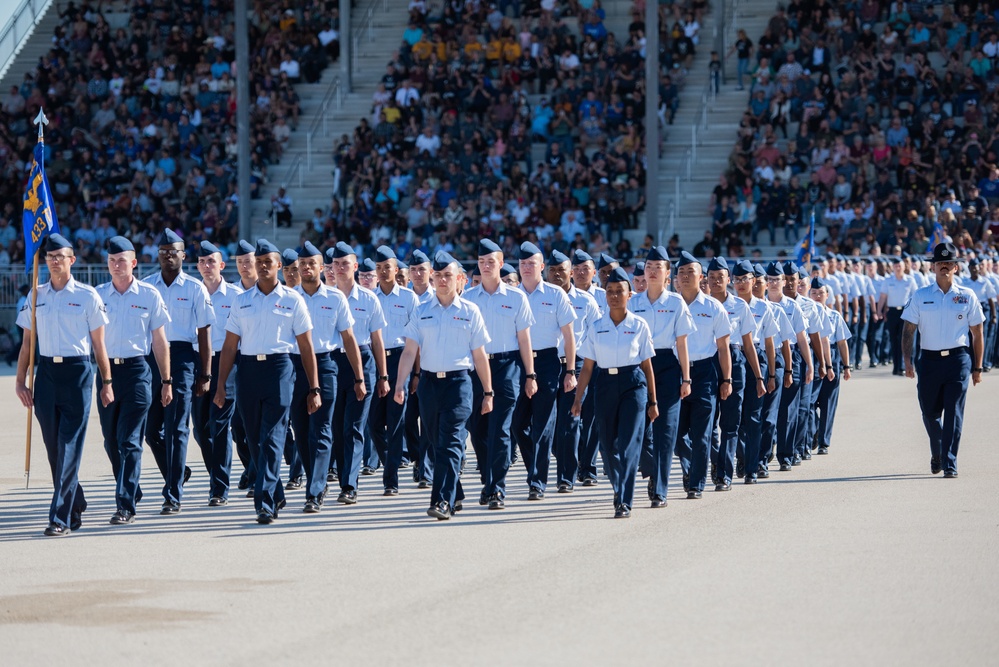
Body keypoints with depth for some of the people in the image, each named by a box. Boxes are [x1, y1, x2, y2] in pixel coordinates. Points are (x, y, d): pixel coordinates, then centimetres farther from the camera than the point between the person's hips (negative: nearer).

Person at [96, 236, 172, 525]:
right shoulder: (98, 295, 6)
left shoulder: (149, 295, 0)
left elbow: (160, 341, 5)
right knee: (111, 440, 10)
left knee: (129, 441, -8)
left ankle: (126, 506, -9)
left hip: (137, 370, -3)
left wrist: (166, 381, 5)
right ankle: (131, 491, 28)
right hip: (106, 369, 3)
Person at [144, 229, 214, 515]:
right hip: (150, 357, 3)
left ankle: (173, 497, -3)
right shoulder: (146, 286, 8)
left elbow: (204, 333, 2)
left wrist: (205, 375, -2)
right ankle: (176, 473, 33)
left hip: (182, 356, -3)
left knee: (176, 429, -6)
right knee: (151, 429, 7)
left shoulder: (195, 289, 1)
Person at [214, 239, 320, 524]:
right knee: (255, 439, 9)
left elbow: (306, 347, 4)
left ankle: (265, 503, -14)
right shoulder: (242, 301, 12)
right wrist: (221, 384, 5)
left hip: (279, 368, -4)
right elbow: (230, 346, 12)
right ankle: (276, 495, 25)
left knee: (272, 438, -11)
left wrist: (314, 388, 1)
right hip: (248, 370, 4)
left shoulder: (292, 300, 4)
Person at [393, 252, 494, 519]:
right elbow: (410, 351, 3)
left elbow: (479, 356, 6)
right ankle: (455, 495, 24)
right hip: (428, 382, 3)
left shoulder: (470, 312, 4)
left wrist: (488, 393, 6)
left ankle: (443, 501, -18)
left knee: (451, 442, -13)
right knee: (436, 443, 9)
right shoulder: (421, 312, 8)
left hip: (458, 381, -3)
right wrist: (400, 385, -8)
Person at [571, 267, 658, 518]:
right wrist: (578, 398, -1)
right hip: (605, 384, 2)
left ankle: (623, 502, -13)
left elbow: (647, 366, 5)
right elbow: (587, 366, 5)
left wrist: (653, 402, 6)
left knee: (628, 443, -11)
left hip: (633, 384, -2)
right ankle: (620, 491, 29)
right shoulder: (595, 327, 5)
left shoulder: (639, 326, 2)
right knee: (608, 444, 6)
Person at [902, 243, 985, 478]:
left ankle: (950, 463, -6)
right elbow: (908, 329, 5)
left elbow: (977, 333, 10)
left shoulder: (967, 297, 5)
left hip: (958, 359, -1)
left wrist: (977, 367, 7)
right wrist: (907, 361, -7)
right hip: (929, 360, 2)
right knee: (929, 413, 10)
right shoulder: (920, 297, 6)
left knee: (954, 412, -8)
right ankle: (937, 455, 35)